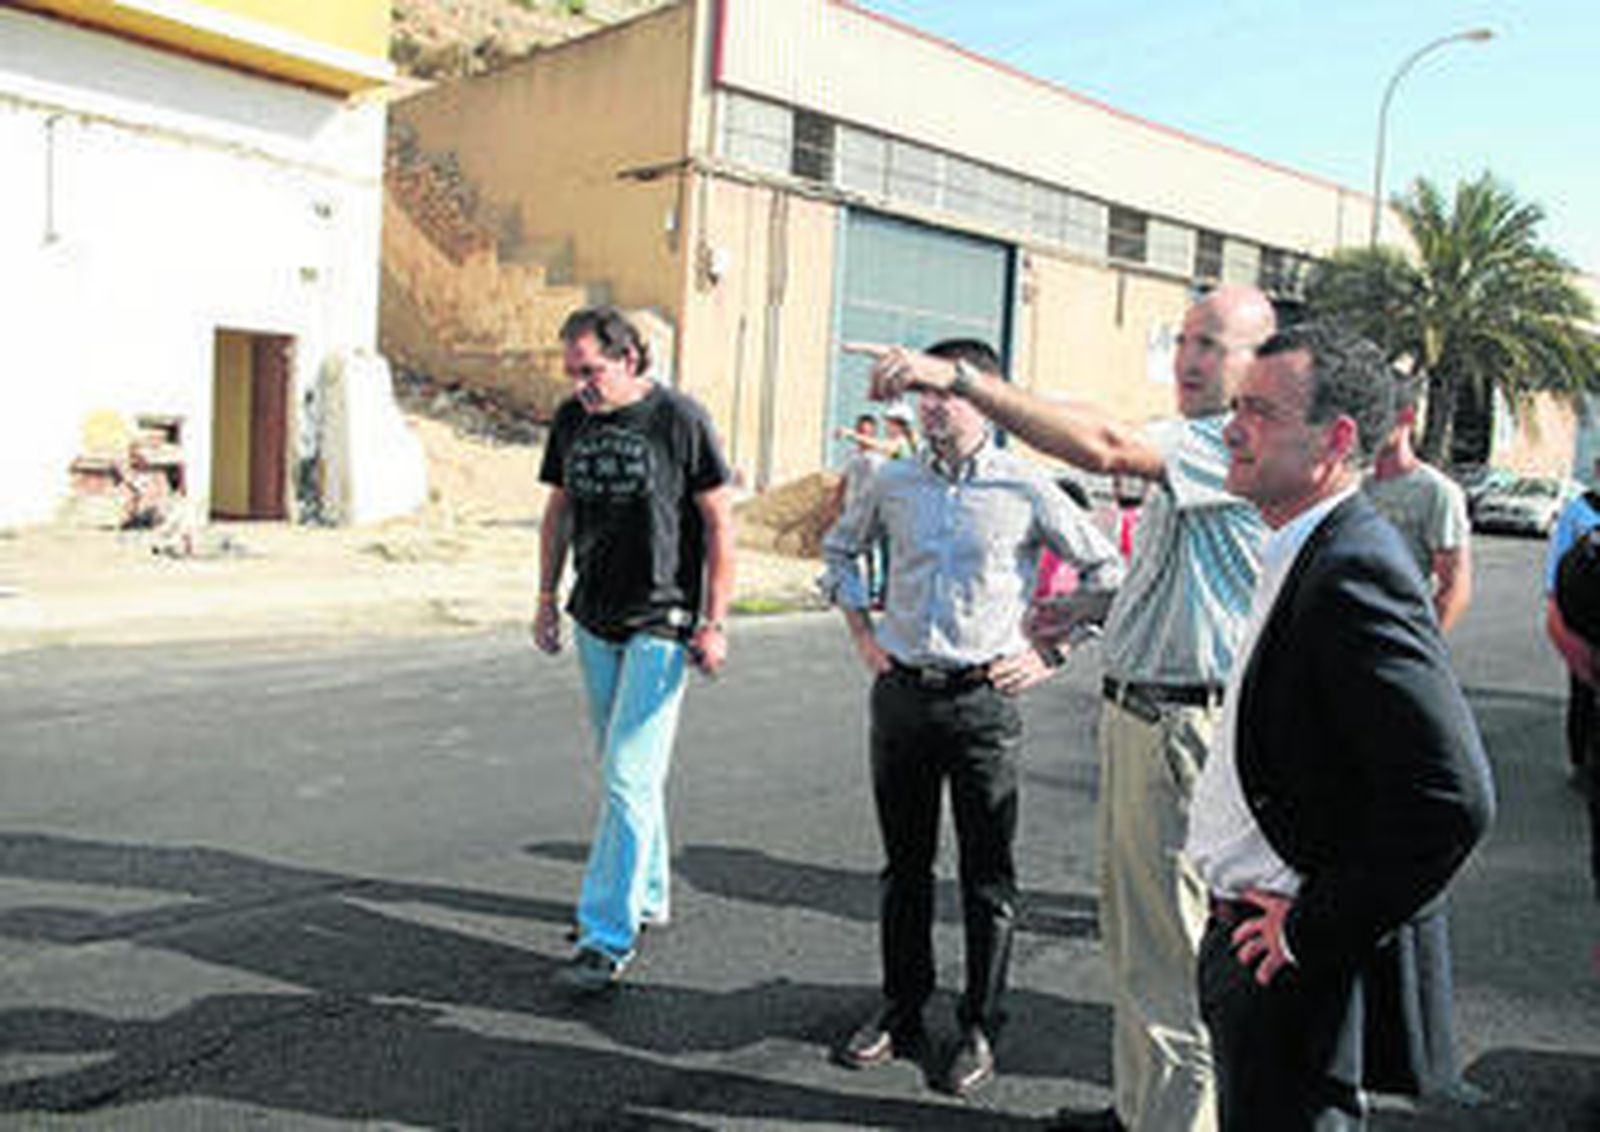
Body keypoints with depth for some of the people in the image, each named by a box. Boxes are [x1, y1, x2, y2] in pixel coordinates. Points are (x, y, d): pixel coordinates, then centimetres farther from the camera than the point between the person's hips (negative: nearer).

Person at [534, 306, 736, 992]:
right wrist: (547, 598, 14)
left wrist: (715, 622, -11)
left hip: (662, 624, -6)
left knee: (630, 777, -9)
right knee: (621, 772, 15)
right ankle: (647, 896, 31)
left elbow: (720, 520, -8)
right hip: (594, 620, 6)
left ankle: (608, 935, -3)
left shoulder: (678, 420, -10)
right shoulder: (572, 420, 7)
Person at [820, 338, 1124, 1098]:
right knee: (904, 865, 14)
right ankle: (900, 1012, 28)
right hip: (901, 691, 3)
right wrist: (861, 631, 13)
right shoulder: (894, 484, 5)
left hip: (983, 700, -3)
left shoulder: (1025, 488, -5)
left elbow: (1106, 573, 4)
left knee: (987, 877, 5)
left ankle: (980, 1029, 20)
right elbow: (839, 549, 23)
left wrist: (1050, 651, -1)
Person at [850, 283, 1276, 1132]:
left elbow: (1104, 447, -32)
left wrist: (959, 379, -35)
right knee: (1130, 925, 19)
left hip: (1182, 727, -11)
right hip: (1135, 712, 11)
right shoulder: (1192, 446, 17)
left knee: (1169, 941, 0)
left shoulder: (1242, 446, -16)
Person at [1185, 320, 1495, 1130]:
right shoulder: (1306, 556, 9)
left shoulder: (1357, 573, -23)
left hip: (1303, 973, -9)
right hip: (1249, 936, 9)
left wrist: (1314, 933, -21)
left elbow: (1453, 800, -29)